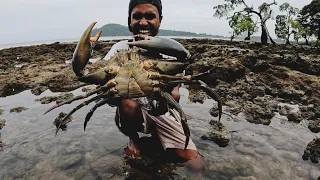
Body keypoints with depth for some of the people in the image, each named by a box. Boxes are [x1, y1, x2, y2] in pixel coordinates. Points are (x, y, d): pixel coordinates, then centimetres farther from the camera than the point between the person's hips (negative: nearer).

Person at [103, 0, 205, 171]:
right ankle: (134, 139, 0)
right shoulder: (121, 48, -7)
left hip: (162, 112, 0)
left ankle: (155, 136, 12)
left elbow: (175, 96, -19)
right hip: (133, 112, 1)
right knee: (128, 105, -35)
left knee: (196, 165, -14)